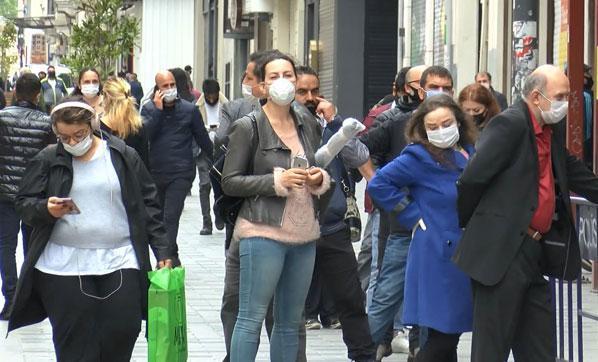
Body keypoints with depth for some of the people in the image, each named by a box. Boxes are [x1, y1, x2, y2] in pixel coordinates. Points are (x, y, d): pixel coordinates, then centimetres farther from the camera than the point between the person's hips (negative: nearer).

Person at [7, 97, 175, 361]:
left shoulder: (123, 156, 5)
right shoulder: (48, 160, 5)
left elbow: (148, 204, 8)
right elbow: (24, 204, 6)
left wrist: (163, 250, 4)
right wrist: (46, 209, -16)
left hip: (120, 263, 0)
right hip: (64, 269, 0)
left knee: (122, 334, -3)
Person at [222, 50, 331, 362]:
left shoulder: (309, 126, 12)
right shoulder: (248, 127, -4)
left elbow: (321, 175, 25)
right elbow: (230, 182, -7)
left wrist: (320, 179, 2)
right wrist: (277, 181, -16)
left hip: (304, 233, 6)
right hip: (263, 232, -6)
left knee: (290, 322, 11)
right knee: (251, 318, -5)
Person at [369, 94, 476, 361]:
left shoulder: (471, 153, 9)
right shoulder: (421, 157, -9)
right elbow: (379, 183, -13)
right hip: (438, 257, -7)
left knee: (449, 336, 12)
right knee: (441, 340, -8)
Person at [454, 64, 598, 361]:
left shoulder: (553, 130, 14)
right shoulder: (509, 124, -14)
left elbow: (573, 172, 30)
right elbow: (472, 179, -15)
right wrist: (464, 223, -3)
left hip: (536, 252, 9)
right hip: (502, 252, -9)